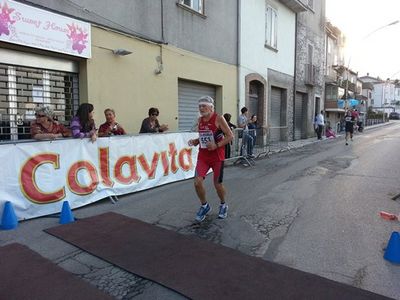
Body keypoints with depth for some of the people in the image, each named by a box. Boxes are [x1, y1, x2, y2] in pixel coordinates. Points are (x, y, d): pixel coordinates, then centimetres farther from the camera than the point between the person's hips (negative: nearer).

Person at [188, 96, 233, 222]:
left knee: (217, 184, 5)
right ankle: (204, 206, 16)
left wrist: (217, 145, -23)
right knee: (197, 182, -9)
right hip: (203, 156, 5)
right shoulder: (200, 120, 6)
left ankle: (223, 205, 34)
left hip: (217, 157, -4)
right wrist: (195, 141, -2)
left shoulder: (218, 118, -11)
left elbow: (230, 136, -12)